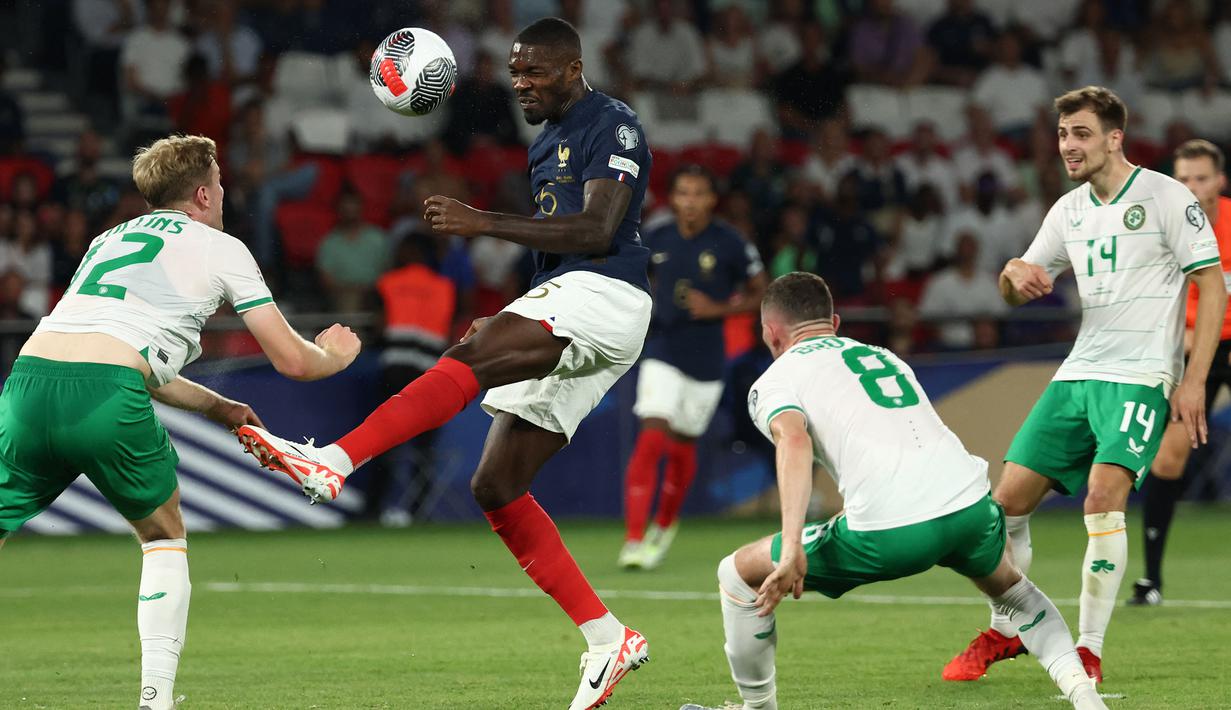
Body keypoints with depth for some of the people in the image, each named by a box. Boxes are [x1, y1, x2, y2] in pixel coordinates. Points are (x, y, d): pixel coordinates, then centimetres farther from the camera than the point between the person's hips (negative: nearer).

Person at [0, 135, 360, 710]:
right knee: (165, 537, 21)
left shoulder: (110, 239, 32)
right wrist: (335, 355, 41)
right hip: (106, 402, -4)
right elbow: (291, 361, 19)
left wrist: (216, 406, 48)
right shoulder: (220, 248, 16)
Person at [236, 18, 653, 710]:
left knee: (470, 356, -32)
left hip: (604, 298, -10)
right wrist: (512, 325, 23)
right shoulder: (548, 141, 24)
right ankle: (609, 638, 3)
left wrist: (483, 222, -22)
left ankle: (334, 460, -47)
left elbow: (597, 232, -19)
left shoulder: (612, 126, -5)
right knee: (497, 486, 1)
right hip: (561, 307, 10)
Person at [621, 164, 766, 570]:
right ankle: (634, 540, -18)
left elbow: (760, 295, 1)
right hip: (662, 354, 0)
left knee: (682, 446, 13)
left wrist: (717, 309, -14)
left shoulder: (730, 244, -7)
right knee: (651, 440, -16)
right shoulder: (657, 241, 0)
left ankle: (665, 525, 39)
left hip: (706, 361, 0)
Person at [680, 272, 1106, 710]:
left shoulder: (774, 381, 12)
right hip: (970, 504, 5)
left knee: (739, 574, 14)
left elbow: (795, 441, -10)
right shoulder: (885, 356, 31)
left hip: (891, 532, -5)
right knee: (1010, 589, 38)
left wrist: (791, 549, -18)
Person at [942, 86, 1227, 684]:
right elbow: (1016, 294, 21)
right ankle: (1003, 634, 19)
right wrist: (1015, 274, -5)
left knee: (1103, 495, -24)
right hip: (1077, 375, 7)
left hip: (1142, 377, -6)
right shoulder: (1069, 210, 13)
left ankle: (1090, 650, -15)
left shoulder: (1166, 197, -6)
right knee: (1009, 498, 1)